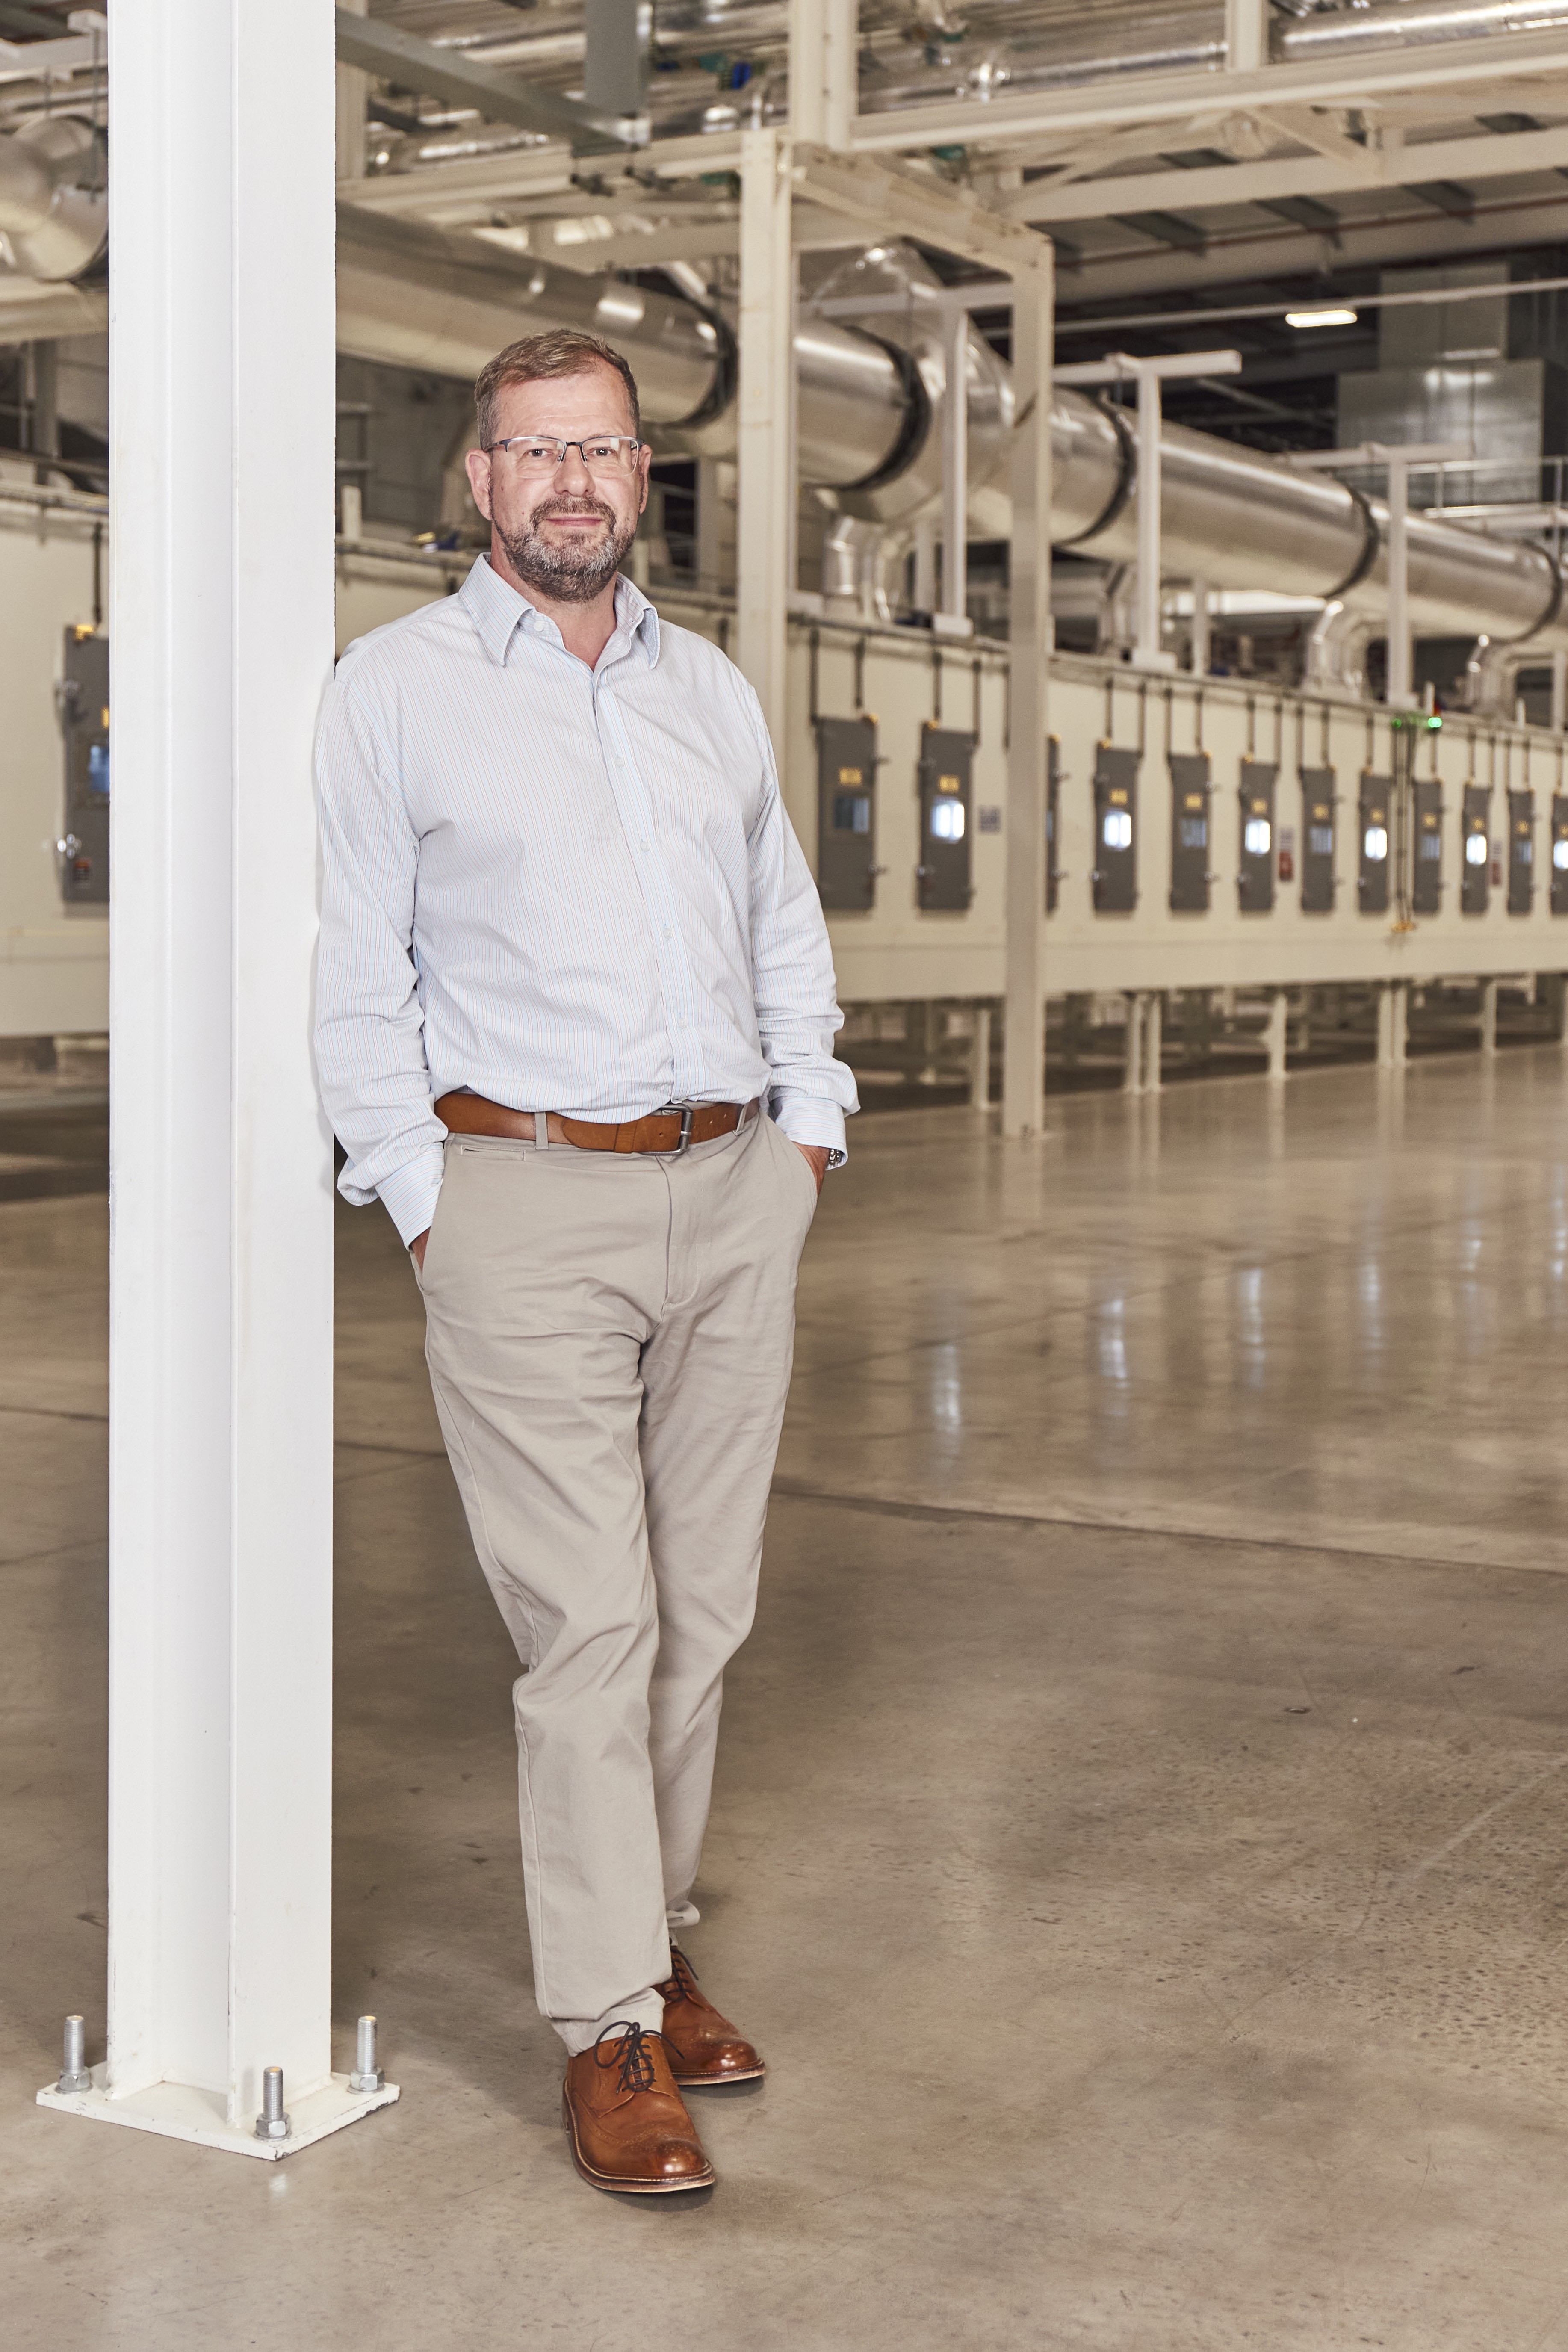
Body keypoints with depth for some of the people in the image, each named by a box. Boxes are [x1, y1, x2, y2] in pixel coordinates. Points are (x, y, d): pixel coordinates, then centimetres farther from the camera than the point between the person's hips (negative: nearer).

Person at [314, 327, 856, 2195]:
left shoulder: (713, 691, 16)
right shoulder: (395, 689, 1)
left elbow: (786, 922, 23)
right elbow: (356, 971, 0)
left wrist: (808, 1122, 12)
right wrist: (418, 1199, -6)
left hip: (734, 1196, 5)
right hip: (529, 1203, -5)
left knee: (703, 1606, 8)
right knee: (588, 1622, -7)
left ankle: (650, 1943, 23)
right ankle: (608, 2030, 3)